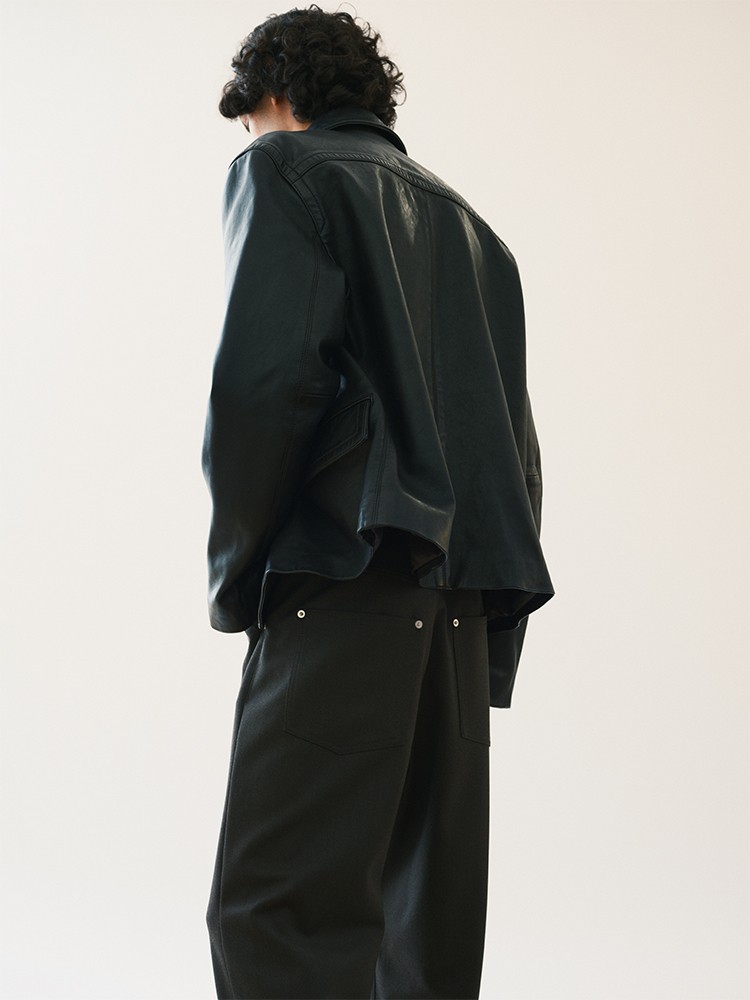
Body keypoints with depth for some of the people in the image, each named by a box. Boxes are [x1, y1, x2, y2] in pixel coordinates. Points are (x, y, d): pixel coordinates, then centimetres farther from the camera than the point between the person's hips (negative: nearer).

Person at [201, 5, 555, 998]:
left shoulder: (282, 166, 6)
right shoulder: (471, 226, 27)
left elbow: (267, 373, -12)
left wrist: (234, 569, -1)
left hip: (346, 580, -7)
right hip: (466, 600, 8)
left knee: (276, 915, -13)